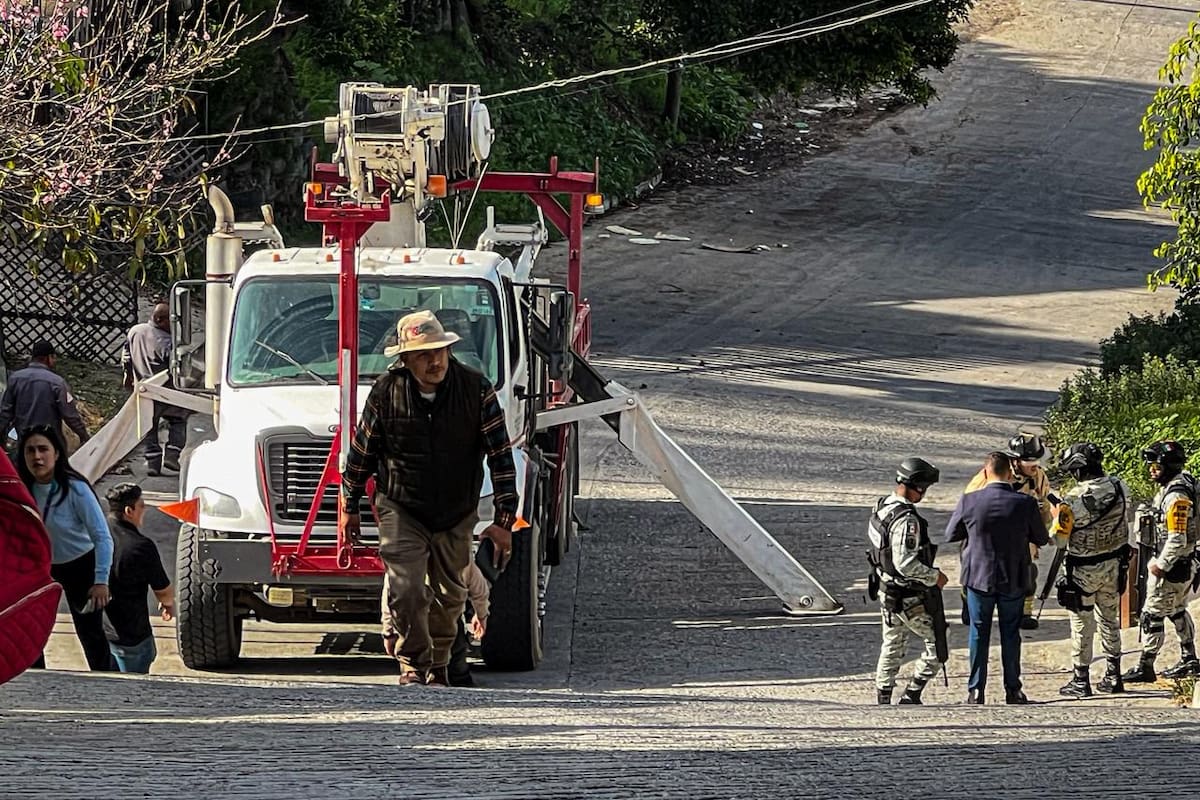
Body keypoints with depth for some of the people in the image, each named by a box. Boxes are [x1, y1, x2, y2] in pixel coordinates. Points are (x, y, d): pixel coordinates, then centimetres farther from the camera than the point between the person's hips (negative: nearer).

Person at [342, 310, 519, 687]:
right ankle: (414, 664, 0)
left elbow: (501, 456, -7)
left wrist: (504, 520, -10)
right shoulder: (386, 391, -11)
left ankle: (438, 666, 34)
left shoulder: (476, 390, -11)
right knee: (406, 590, -16)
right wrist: (349, 506, 10)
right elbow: (361, 452, 3)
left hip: (456, 514, 2)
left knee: (449, 595, 13)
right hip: (401, 510, -2)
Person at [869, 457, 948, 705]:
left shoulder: (882, 506, 4)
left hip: (886, 590, 9)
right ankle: (912, 695, 2)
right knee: (937, 642, 3)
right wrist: (934, 576, -16)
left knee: (892, 647, 18)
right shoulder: (906, 520, -26)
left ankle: (883, 698, 21)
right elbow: (905, 563, -30)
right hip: (909, 598, -9)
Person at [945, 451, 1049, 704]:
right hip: (1014, 579, 0)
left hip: (979, 577, 0)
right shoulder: (1025, 503, -13)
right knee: (1010, 634, 12)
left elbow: (950, 535, 1)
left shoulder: (969, 501, -13)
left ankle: (976, 691, 10)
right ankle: (1013, 690, 15)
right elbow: (1041, 539, 0)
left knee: (979, 634, 10)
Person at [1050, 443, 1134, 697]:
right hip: (1114, 565, 5)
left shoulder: (1073, 500, -25)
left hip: (1084, 570, -5)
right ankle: (1113, 676, 25)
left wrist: (1058, 514, 0)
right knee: (1110, 619, 19)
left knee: (1082, 624, 7)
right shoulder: (1120, 488, -9)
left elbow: (1058, 539, -16)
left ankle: (1081, 681, 14)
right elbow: (1128, 519, 8)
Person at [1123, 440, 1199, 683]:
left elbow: (1177, 538, -27)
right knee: (1177, 612, 22)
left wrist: (1161, 564, -19)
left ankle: (1145, 667, 0)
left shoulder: (1176, 496, -24)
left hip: (1172, 565, -11)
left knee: (1153, 615, -4)